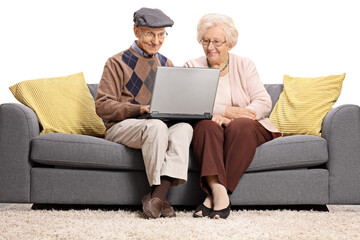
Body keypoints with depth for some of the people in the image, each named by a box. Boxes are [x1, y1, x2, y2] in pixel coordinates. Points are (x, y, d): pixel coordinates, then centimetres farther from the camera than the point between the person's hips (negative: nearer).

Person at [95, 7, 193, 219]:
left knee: (184, 127, -31)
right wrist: (139, 109, -18)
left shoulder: (167, 65, 21)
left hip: (160, 126, 4)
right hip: (122, 127, -4)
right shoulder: (118, 63, 5)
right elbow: (102, 106, -4)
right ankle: (161, 200, -35)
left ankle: (158, 194, -42)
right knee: (156, 126, -38)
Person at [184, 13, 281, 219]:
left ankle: (214, 195, -39)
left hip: (245, 126, 0)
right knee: (207, 125, -34)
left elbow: (264, 102, 0)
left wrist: (236, 116, -19)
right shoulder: (192, 67, 11)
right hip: (208, 130, 0)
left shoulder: (245, 66, 13)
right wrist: (226, 111, -17)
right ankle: (218, 191, -51)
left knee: (240, 126, -34)